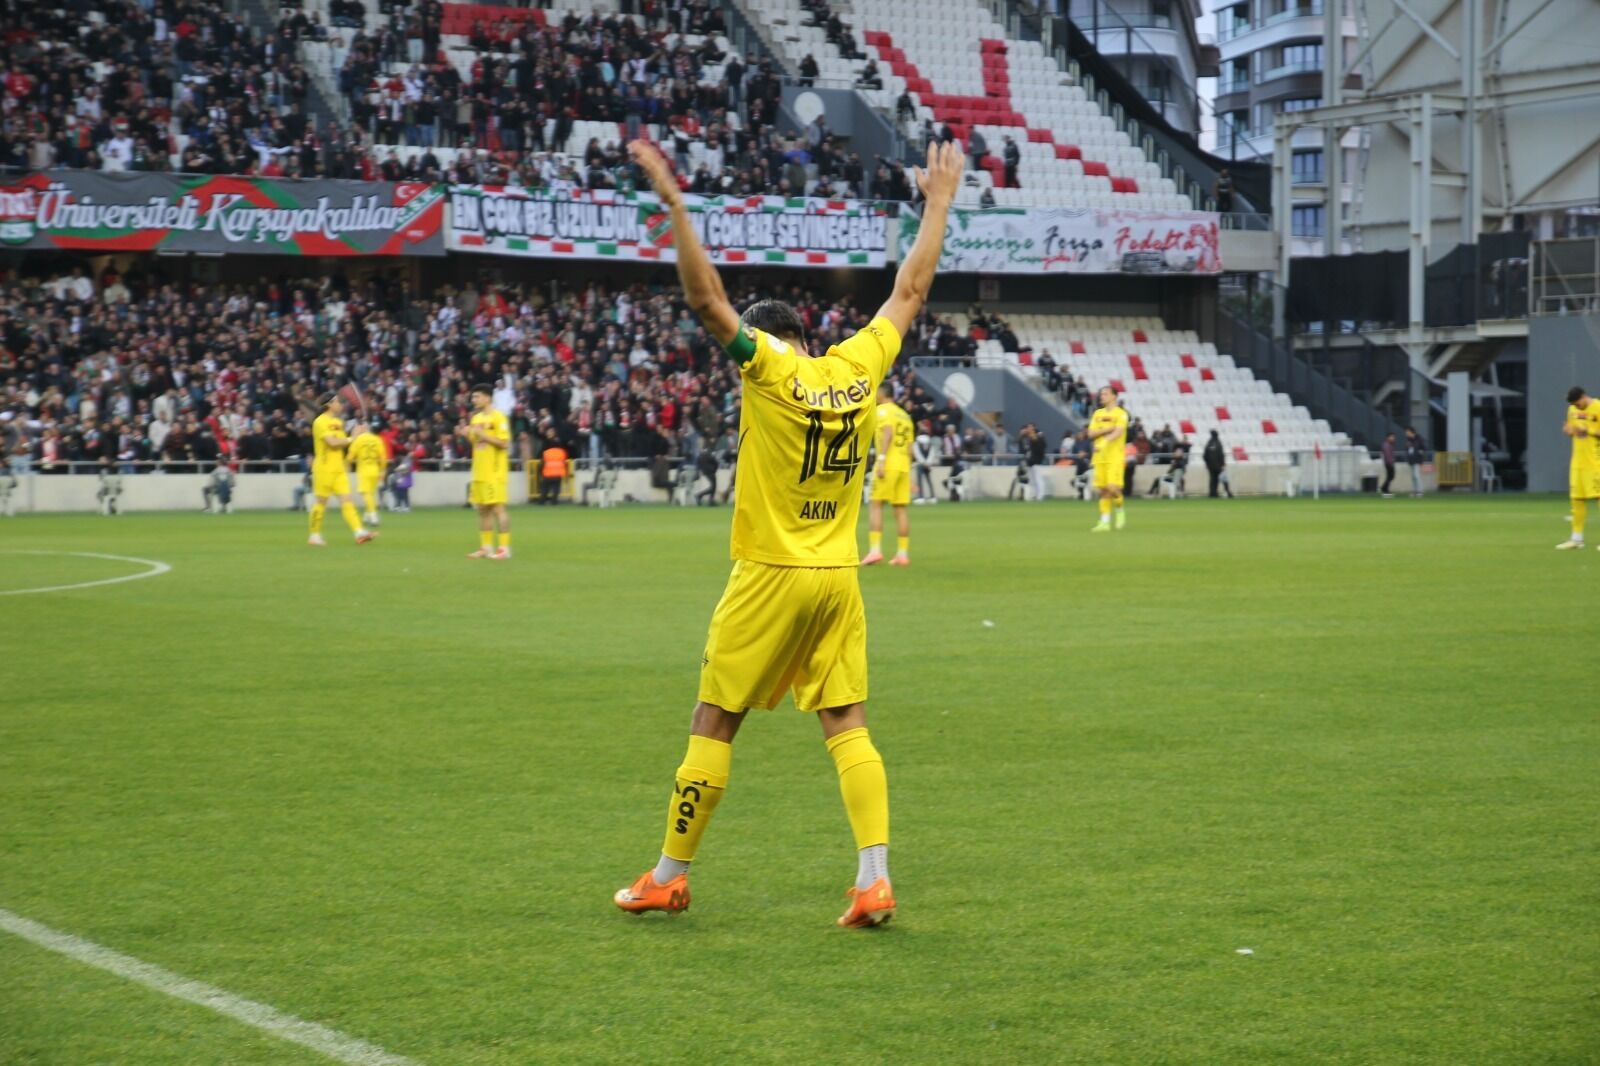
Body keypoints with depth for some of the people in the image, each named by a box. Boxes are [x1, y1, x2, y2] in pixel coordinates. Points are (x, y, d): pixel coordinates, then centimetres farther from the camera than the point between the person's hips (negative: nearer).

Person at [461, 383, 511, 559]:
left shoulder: (498, 417, -11)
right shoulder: (476, 418, 14)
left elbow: (504, 443, -17)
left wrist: (482, 434, -20)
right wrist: (466, 435, 2)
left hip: (494, 472, -8)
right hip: (479, 472, 8)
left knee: (497, 508, -8)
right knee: (482, 509, 9)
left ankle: (504, 548, -5)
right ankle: (486, 547, 14)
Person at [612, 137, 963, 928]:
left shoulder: (770, 370, -10)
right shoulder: (859, 368, 3)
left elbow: (707, 298, -17)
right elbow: (910, 291, 14)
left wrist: (675, 206, -18)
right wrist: (939, 203, 22)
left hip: (770, 579, -5)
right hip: (838, 579, 5)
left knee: (713, 723, 5)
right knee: (847, 726, 4)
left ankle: (670, 876, 13)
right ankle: (874, 878, -7)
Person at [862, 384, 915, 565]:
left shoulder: (883, 410, 0)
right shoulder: (904, 415, 21)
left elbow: (888, 432, -17)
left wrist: (881, 459, -23)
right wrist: (908, 473, 21)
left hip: (888, 463, -7)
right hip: (904, 465, 7)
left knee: (875, 505, -5)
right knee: (900, 508, 7)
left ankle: (875, 549, -15)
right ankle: (903, 554, 5)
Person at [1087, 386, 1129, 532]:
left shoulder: (1121, 414, -3)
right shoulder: (1098, 413, 14)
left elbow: (1118, 432, -17)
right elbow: (1091, 433, 4)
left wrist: (1104, 443, -31)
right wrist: (1108, 429, -10)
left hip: (1115, 457, -5)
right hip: (1100, 458, 5)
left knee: (1113, 487, -15)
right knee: (1102, 490, 2)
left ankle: (1120, 511, 11)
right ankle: (1105, 522, 5)